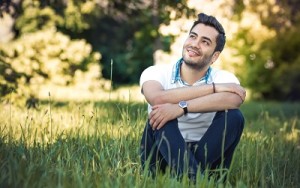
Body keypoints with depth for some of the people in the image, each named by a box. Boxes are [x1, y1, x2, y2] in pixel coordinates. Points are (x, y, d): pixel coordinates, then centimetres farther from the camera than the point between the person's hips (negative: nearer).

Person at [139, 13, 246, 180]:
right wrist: (214, 87, -24)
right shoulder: (156, 73, -5)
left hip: (206, 157, 1)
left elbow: (234, 100, -29)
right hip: (162, 157, -1)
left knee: (233, 116, -22)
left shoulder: (224, 78, -3)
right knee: (162, 115, -29)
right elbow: (157, 98, -29)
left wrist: (181, 108, -39)